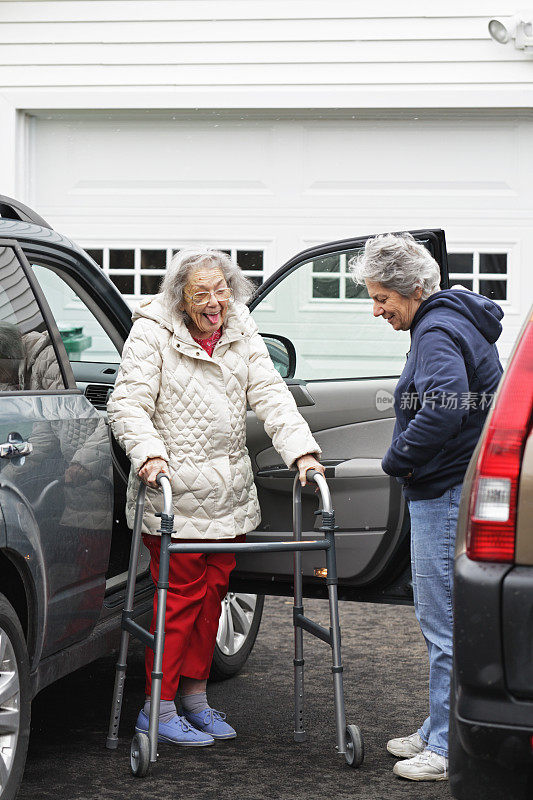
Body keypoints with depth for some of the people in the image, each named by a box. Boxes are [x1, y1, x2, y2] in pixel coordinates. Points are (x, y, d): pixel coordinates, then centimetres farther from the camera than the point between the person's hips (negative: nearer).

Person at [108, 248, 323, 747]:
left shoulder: (242, 335, 8)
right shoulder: (152, 334, -8)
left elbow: (270, 396, 2)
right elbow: (126, 404, -12)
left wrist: (301, 451, -12)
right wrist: (149, 453, -29)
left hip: (230, 495, 6)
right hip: (173, 491, -6)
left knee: (213, 591, 11)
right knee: (183, 593, -5)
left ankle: (195, 696, 24)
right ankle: (158, 708, 4)